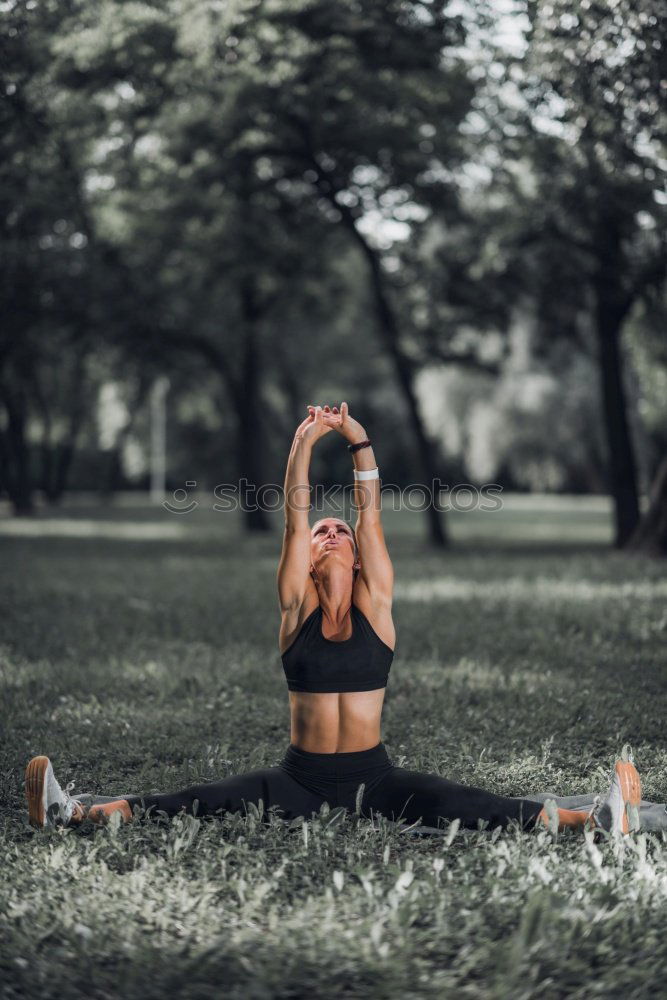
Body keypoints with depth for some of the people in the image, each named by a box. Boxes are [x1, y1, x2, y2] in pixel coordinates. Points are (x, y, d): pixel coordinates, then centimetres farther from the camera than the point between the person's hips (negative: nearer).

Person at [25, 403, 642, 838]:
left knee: (458, 806, -25)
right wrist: (305, 442, -11)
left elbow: (371, 515, -2)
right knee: (209, 801, -20)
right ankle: (75, 812, -32)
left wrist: (359, 441, -7)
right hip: (300, 779, 1)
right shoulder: (297, 607, 4)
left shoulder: (375, 604, 4)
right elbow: (295, 516, -4)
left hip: (373, 778, 0)